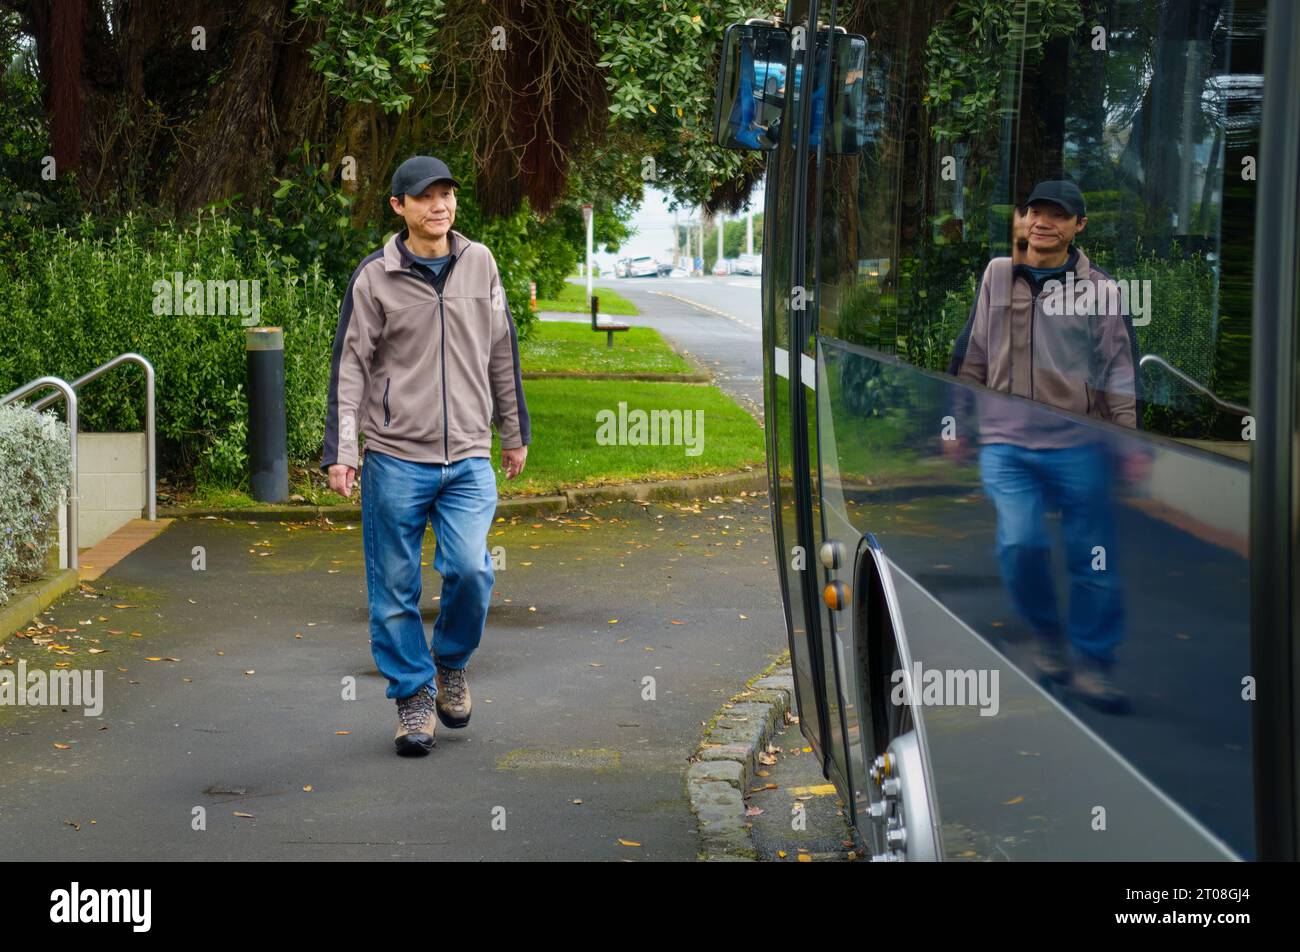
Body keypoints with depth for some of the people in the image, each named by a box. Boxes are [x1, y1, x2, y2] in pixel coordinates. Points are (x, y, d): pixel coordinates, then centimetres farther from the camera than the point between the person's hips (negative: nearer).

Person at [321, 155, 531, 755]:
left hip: (469, 458, 2)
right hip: (395, 458, -2)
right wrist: (341, 452, -9)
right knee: (396, 588, 2)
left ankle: (451, 664, 14)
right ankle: (414, 696, 17)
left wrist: (514, 432, 22)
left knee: (470, 569, -13)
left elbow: (502, 350, 18)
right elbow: (350, 366, -1)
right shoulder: (374, 278, -1)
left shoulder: (479, 265, 8)